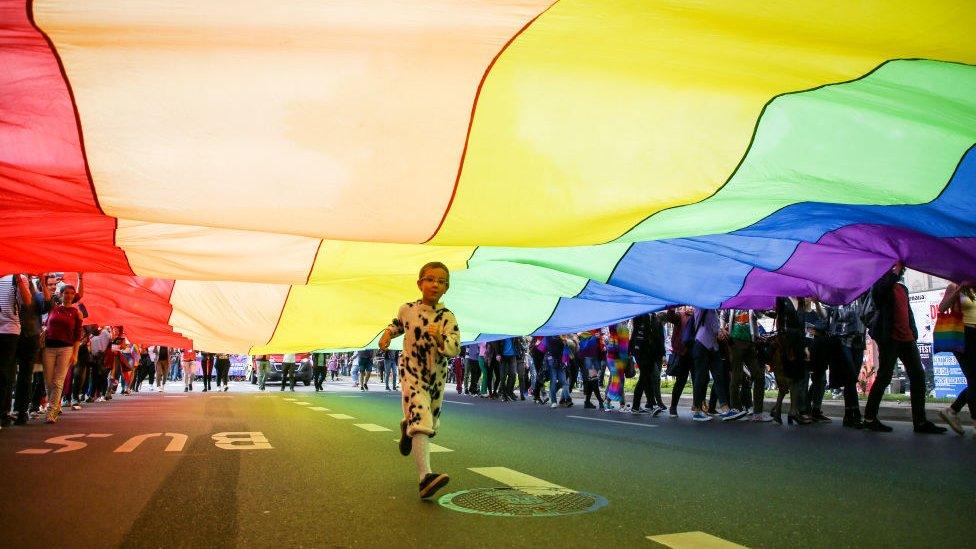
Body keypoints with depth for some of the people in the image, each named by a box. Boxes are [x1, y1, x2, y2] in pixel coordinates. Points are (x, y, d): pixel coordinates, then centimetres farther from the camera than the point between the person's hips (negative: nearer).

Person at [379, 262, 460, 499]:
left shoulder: (447, 317, -11)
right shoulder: (407, 309, -5)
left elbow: (455, 348, -24)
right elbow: (397, 324, 20)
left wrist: (440, 338, -41)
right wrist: (387, 334, 2)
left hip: (436, 377, 2)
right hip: (411, 373, -2)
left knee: (431, 424, 19)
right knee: (421, 422, -20)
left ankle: (406, 426, 55)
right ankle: (425, 477, -29)